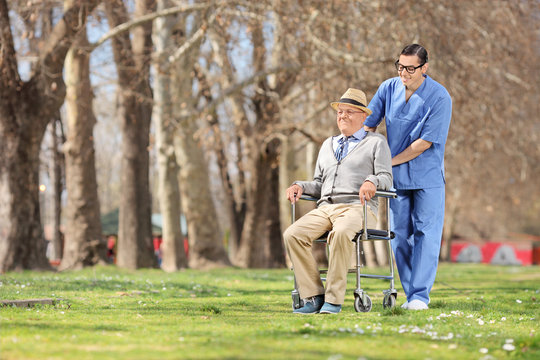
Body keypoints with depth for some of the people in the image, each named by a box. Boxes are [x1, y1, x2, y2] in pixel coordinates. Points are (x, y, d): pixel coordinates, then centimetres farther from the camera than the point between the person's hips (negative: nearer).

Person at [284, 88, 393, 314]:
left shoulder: (376, 142, 14)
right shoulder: (328, 145, 29)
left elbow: (386, 177, 1)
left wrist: (371, 181, -22)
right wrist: (300, 186, 7)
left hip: (358, 208, -5)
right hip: (325, 208, 5)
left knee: (341, 233, -41)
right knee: (292, 235, -25)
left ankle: (334, 299, -35)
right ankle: (313, 297, -24)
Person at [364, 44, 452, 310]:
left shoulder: (439, 97, -14)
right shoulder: (389, 88, 0)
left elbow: (426, 141, -17)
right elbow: (369, 124, 11)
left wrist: (390, 161, -13)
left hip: (427, 176, -4)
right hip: (396, 177, 5)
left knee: (426, 233, -7)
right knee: (400, 235, 6)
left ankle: (420, 294, -5)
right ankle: (410, 294, 13)